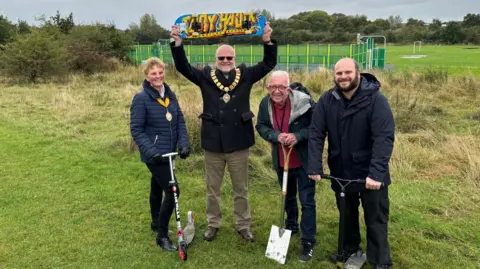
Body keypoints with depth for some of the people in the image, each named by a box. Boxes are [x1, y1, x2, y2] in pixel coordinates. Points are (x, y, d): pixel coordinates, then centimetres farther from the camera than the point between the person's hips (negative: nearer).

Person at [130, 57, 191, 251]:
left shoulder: (170, 95, 4)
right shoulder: (141, 98, -15)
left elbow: (180, 121, 5)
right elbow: (136, 130, -15)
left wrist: (184, 144, -9)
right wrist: (151, 151, -25)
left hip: (168, 152, 7)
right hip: (154, 154, -6)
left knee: (157, 187, 23)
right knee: (172, 191, -10)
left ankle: (156, 223, 43)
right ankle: (162, 236, 5)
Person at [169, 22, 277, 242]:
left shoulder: (245, 75, 3)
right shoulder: (205, 76, 2)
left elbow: (269, 64, 1)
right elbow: (182, 67, -2)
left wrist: (268, 41, -14)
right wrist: (177, 44, -17)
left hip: (238, 142, 0)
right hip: (213, 143, 1)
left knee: (241, 189, 13)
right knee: (213, 188, 14)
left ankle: (243, 225, 29)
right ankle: (213, 224, 32)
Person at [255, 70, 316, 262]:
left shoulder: (304, 101, -24)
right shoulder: (265, 104, -9)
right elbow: (260, 126, -2)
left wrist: (298, 136, -30)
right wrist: (276, 136, -22)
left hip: (304, 160, -5)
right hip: (281, 160, 5)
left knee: (307, 201, 0)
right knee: (288, 196, 25)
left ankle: (308, 242, 11)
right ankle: (291, 226, 49)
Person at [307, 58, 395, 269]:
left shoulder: (375, 99, -18)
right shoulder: (326, 100, -7)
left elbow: (384, 138, -25)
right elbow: (315, 134, -9)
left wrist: (377, 173, -33)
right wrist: (315, 167, -18)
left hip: (370, 174, -4)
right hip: (340, 172, 4)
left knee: (376, 219, 8)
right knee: (347, 215, 22)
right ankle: (349, 250, 44)